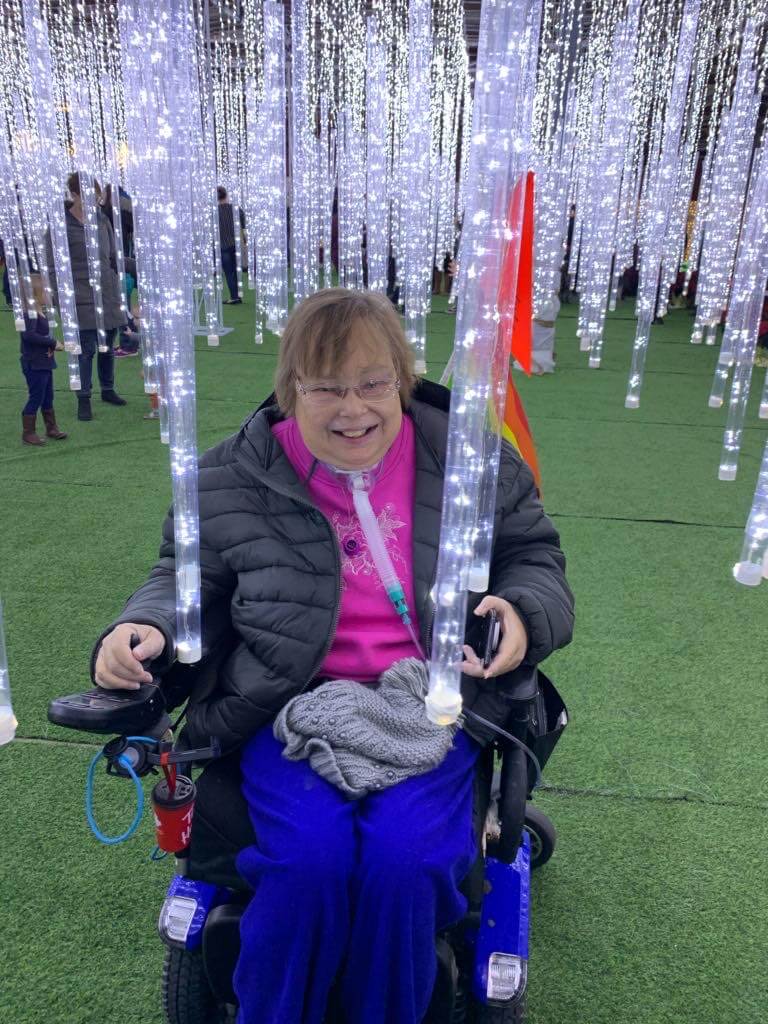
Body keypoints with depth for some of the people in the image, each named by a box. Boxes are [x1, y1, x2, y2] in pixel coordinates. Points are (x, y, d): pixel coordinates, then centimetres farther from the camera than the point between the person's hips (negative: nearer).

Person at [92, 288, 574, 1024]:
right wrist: (143, 629, -10)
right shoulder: (234, 478, 0)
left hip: (434, 705, 1)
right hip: (290, 706, 0)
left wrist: (522, 612, -11)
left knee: (405, 860, -22)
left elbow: (535, 557, 11)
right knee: (309, 860, -23)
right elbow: (190, 580, 11)